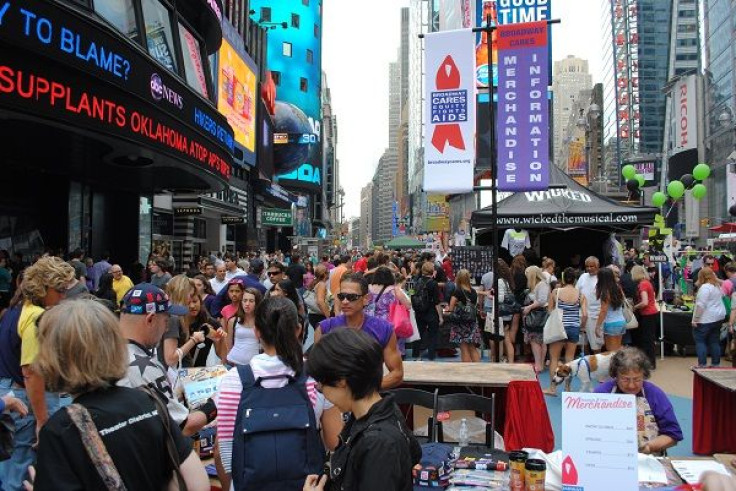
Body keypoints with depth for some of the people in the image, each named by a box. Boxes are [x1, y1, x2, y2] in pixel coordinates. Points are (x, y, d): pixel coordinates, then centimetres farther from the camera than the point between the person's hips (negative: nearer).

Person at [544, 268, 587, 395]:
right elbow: (585, 314, -8)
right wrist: (580, 325, 9)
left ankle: (552, 387, 10)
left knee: (554, 357, 10)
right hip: (574, 328, 2)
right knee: (570, 358, 12)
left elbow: (550, 310, -3)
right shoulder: (580, 294, -3)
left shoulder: (555, 292, -6)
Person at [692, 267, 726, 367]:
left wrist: (695, 319, -17)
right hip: (719, 317, 9)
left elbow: (700, 305, -21)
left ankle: (702, 365, -3)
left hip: (706, 319, -9)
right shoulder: (717, 285, 12)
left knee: (700, 341, -1)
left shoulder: (705, 287, -18)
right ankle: (716, 364, 15)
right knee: (715, 341, 12)